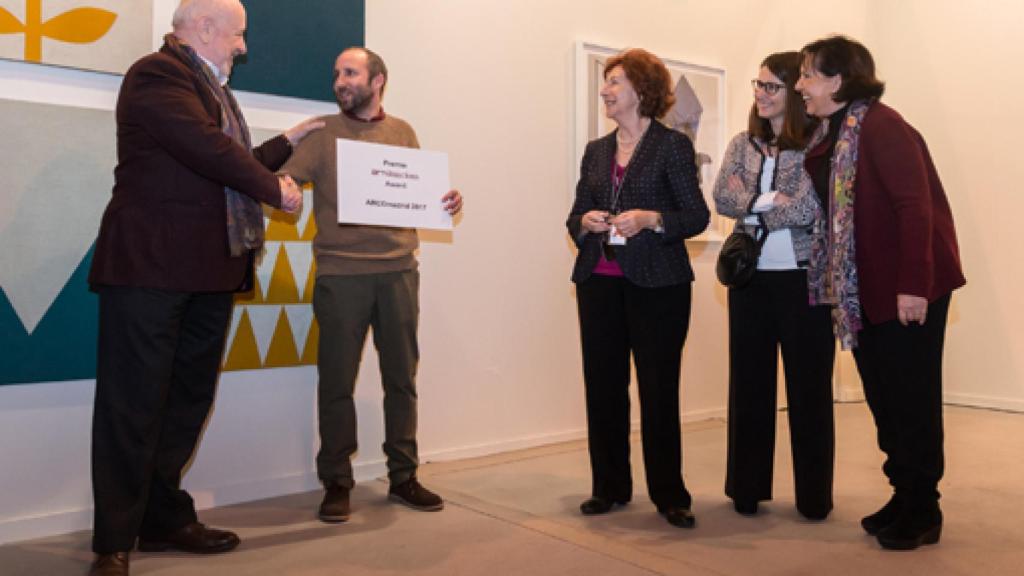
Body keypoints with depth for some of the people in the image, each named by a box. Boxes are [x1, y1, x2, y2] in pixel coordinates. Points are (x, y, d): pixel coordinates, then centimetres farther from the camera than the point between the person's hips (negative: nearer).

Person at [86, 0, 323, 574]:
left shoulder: (211, 89, 22)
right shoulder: (158, 72, -7)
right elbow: (206, 149, -18)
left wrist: (287, 143, 34)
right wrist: (274, 188, -7)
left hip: (210, 270, 9)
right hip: (151, 264, -9)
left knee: (189, 399, 12)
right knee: (134, 404, -3)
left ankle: (164, 516, 23)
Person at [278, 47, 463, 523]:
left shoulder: (402, 132, 12)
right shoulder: (323, 132, 5)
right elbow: (285, 180, -4)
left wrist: (446, 201, -7)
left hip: (398, 271, 2)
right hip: (341, 274, -2)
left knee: (401, 377, 8)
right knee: (337, 381, 3)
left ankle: (403, 476, 21)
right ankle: (336, 482, 17)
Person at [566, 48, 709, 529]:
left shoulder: (672, 145, -1)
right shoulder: (596, 151, 15)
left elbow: (697, 216, -4)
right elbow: (575, 217, 16)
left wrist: (650, 219, -19)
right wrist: (586, 221, -6)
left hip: (657, 285, -5)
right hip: (599, 282, 5)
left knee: (659, 390, 1)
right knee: (602, 386, 7)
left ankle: (669, 494, 14)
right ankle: (609, 486, 21)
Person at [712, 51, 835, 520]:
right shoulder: (743, 144, 12)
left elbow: (808, 209, -16)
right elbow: (723, 198, 0)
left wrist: (753, 209, -6)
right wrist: (773, 200, -11)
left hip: (803, 278, -4)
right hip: (750, 278, 4)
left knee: (809, 388, 5)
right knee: (748, 385, 8)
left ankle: (814, 496, 19)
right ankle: (747, 489, 20)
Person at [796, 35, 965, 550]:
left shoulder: (879, 126, -15)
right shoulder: (829, 136, 10)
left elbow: (916, 206, -21)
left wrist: (914, 285, -24)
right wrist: (839, 285, 8)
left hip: (908, 287, -8)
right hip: (864, 289, 8)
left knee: (912, 398, 2)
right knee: (881, 395, 14)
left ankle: (923, 512, 17)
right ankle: (903, 496, 28)